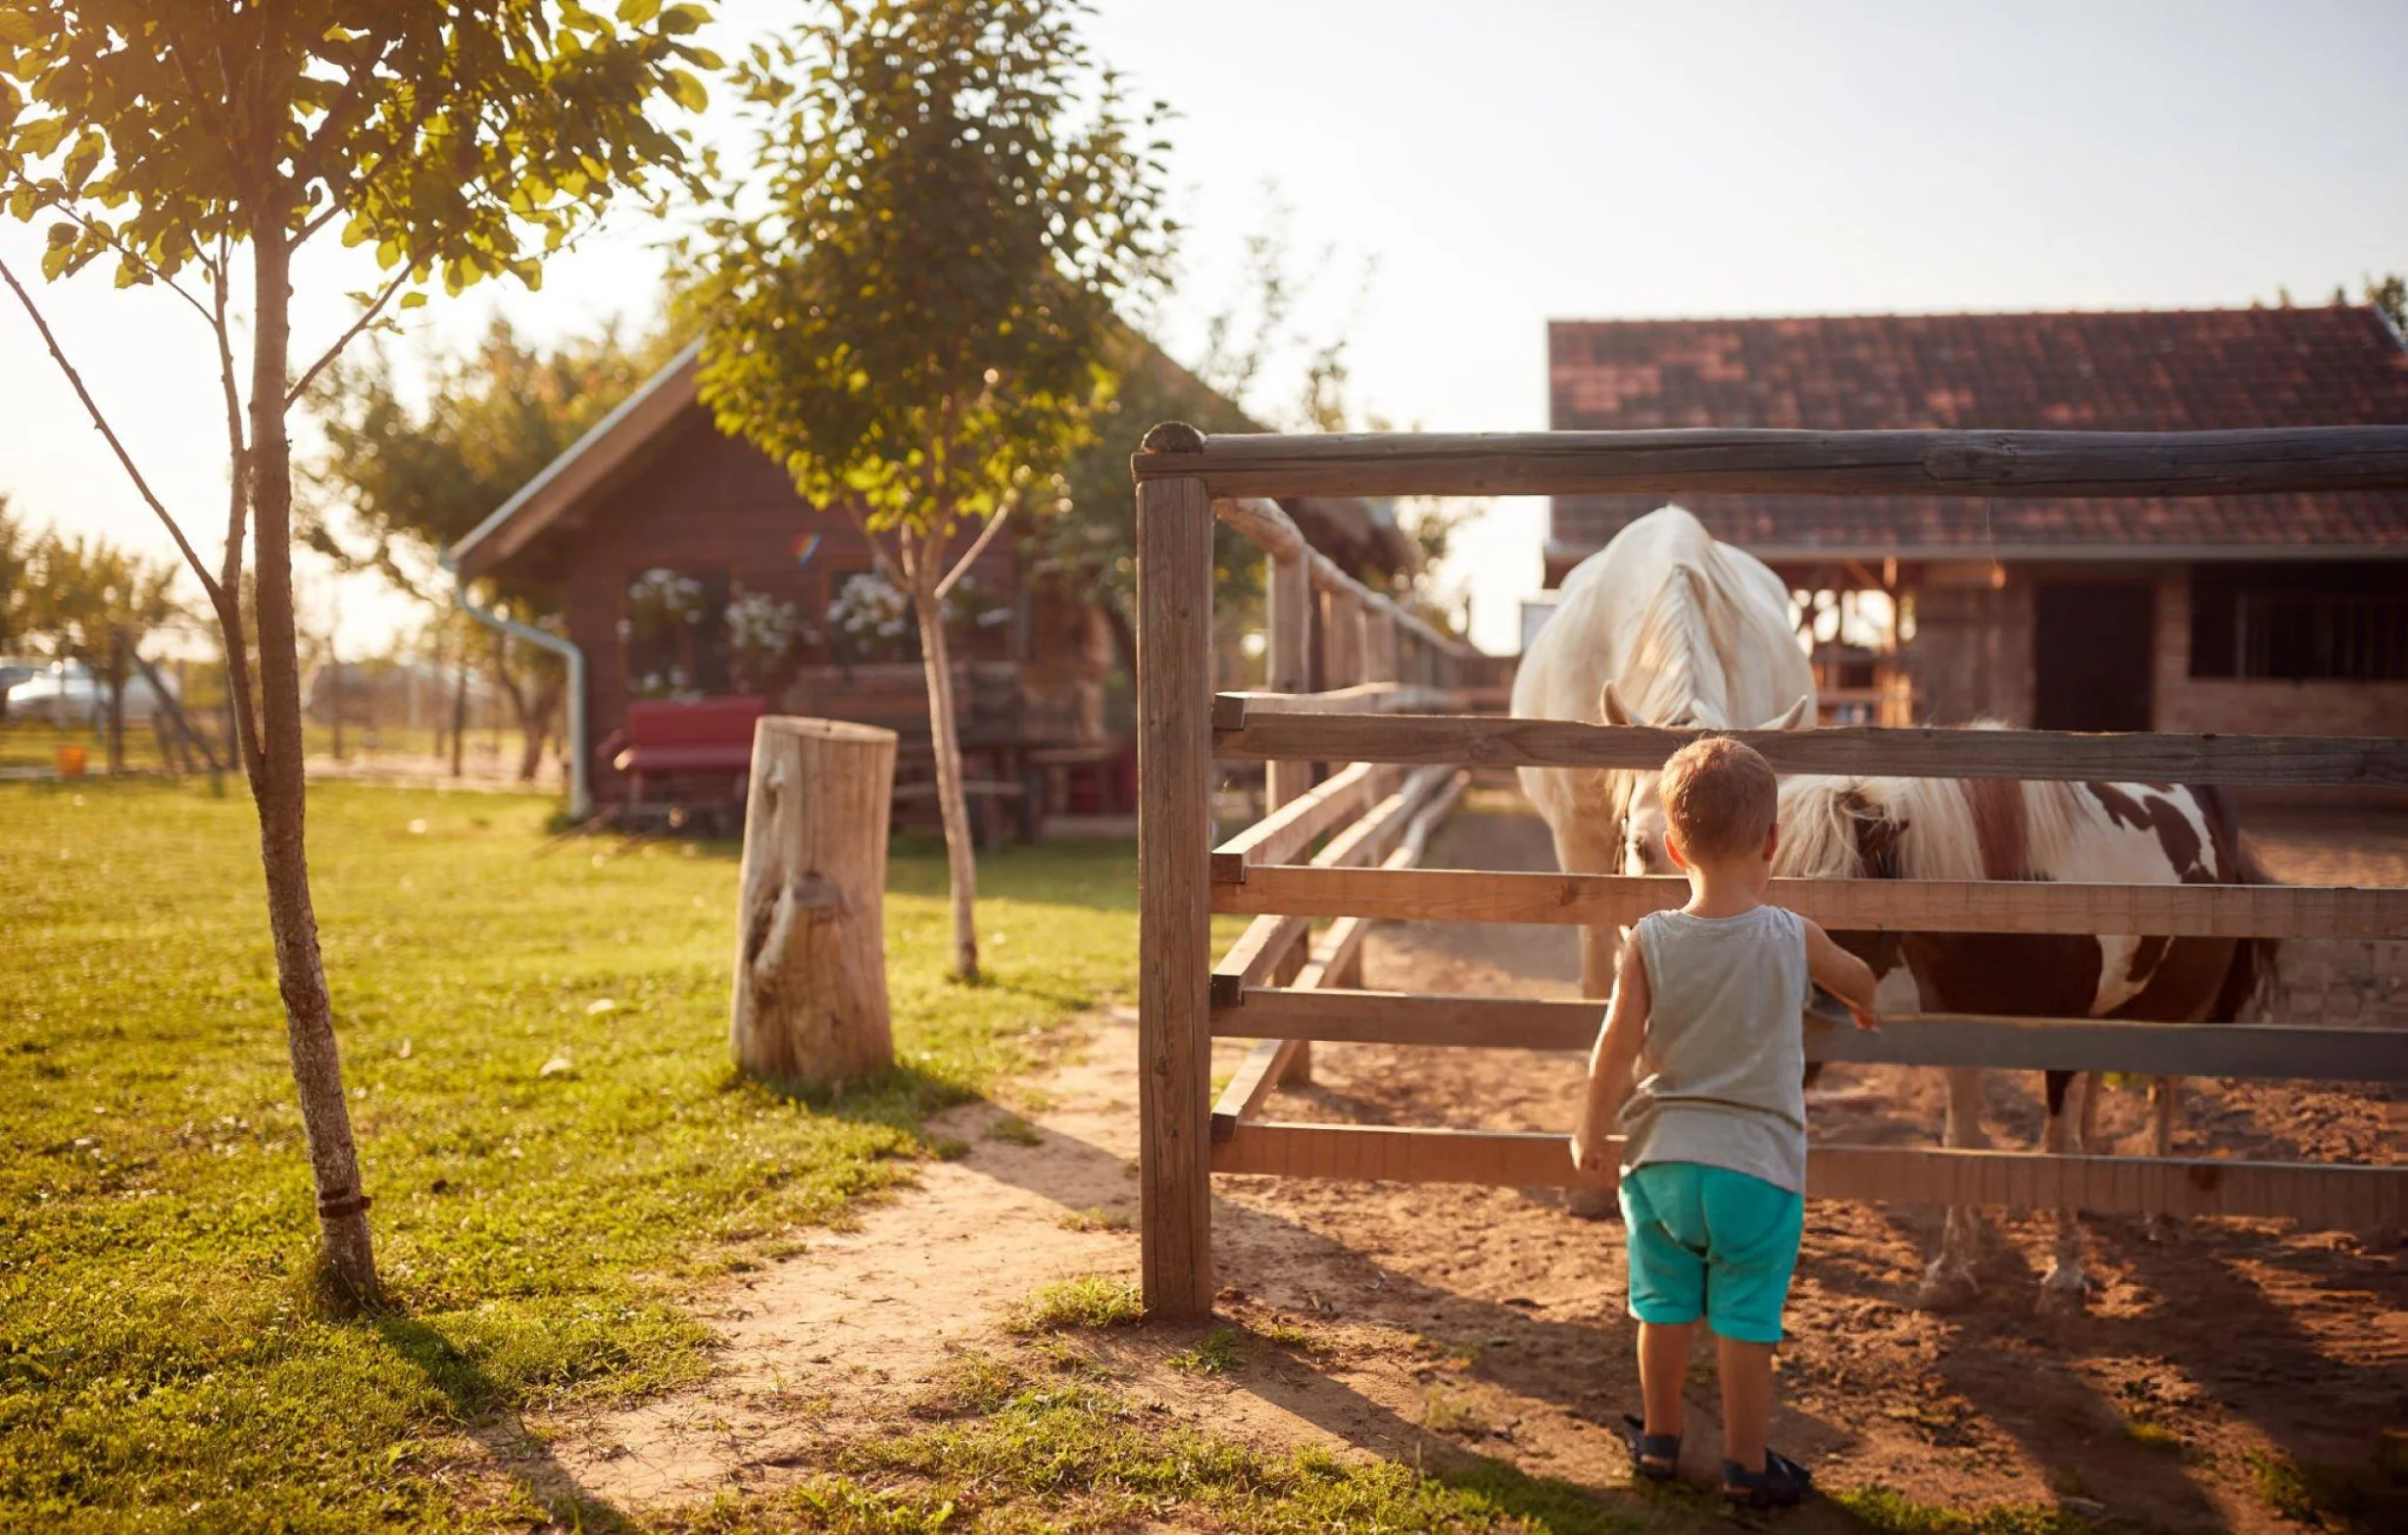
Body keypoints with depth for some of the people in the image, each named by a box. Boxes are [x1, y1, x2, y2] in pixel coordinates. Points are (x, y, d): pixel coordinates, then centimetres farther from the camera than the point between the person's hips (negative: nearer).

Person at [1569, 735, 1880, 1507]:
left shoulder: (1649, 941, -9)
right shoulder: (1793, 938, -7)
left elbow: (1616, 1050, -9)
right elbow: (1857, 979, 15)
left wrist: (1592, 1129, 6)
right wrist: (1864, 1008, 39)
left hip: (1662, 1157, 2)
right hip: (1758, 1162, -1)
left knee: (1665, 1306, 16)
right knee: (1746, 1320, 8)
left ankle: (1660, 1438, 31)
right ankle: (1746, 1463, 19)